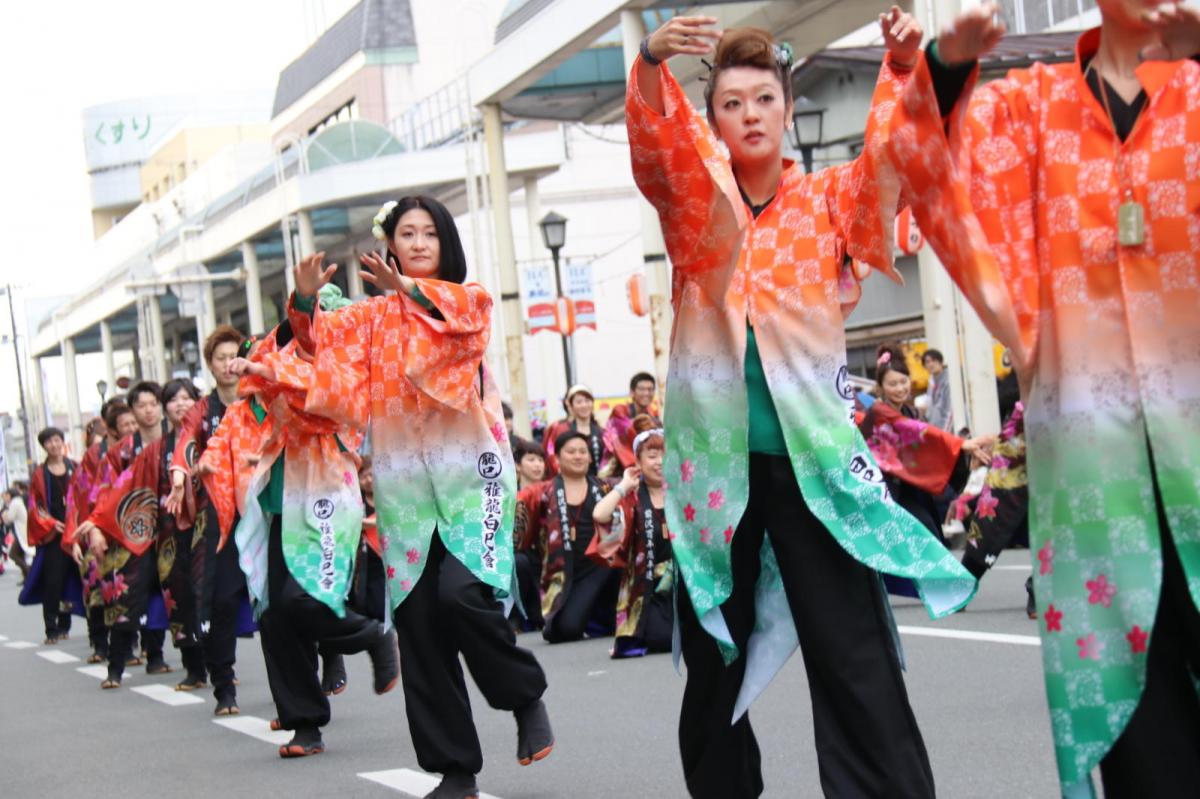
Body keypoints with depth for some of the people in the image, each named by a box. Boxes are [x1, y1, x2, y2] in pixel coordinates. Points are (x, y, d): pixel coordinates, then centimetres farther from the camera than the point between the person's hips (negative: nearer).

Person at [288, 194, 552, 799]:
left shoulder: (469, 298, 7)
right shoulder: (373, 317, 16)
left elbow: (466, 313, -15)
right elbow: (322, 340, 4)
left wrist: (409, 289, -32)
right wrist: (306, 300, -16)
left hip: (467, 469, -3)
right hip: (402, 476, 3)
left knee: (462, 594, -22)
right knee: (417, 618, -1)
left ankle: (526, 697, 6)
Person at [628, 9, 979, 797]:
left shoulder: (828, 201, 7)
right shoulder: (695, 199, 6)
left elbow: (893, 149, -9)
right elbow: (655, 137, -13)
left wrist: (905, 69, -27)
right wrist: (652, 61, -33)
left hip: (812, 448, -1)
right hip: (713, 451, 1)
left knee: (855, 656, -7)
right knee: (713, 653, 12)